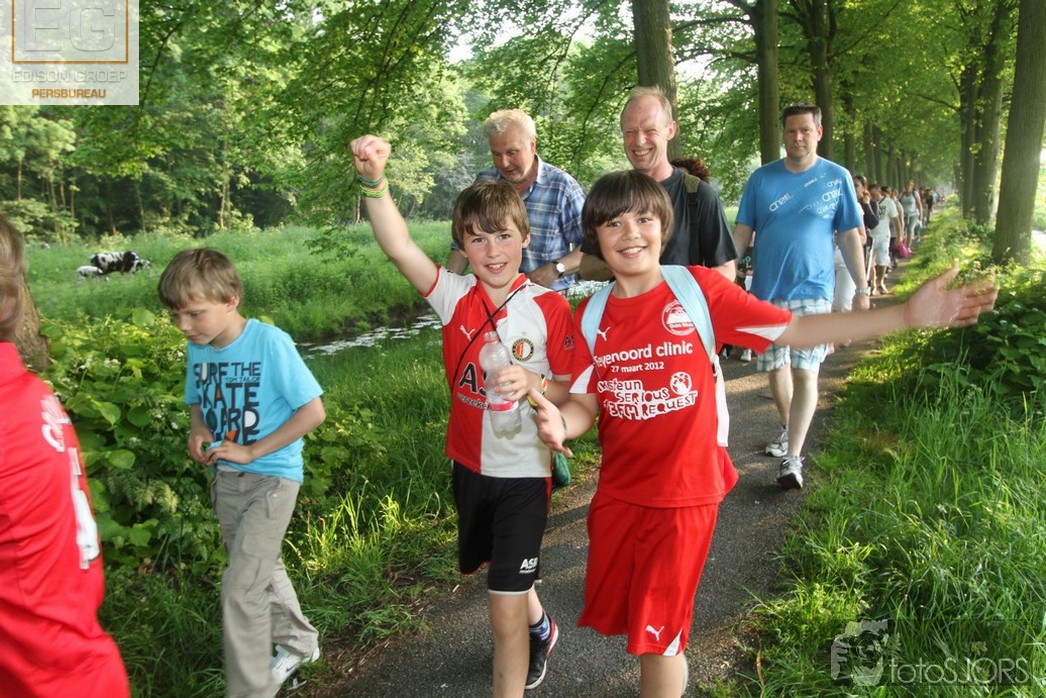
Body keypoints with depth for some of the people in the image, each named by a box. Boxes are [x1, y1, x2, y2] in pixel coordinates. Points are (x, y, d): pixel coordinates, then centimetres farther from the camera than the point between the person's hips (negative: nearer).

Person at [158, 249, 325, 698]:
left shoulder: (269, 342, -22)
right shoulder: (197, 348, -2)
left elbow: (313, 411, -20)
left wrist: (252, 450, -20)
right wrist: (198, 430, -8)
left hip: (271, 478, -7)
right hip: (225, 478, 7)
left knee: (240, 589, -7)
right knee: (261, 568, 22)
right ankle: (298, 643, 46)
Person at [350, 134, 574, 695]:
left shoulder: (549, 308, -14)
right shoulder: (455, 296, -8)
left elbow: (577, 391, -9)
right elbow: (399, 247, -24)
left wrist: (535, 385, -29)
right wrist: (373, 179, -38)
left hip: (524, 471, -4)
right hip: (469, 464, 5)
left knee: (504, 611, -3)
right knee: (499, 571, 29)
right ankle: (540, 628, 59)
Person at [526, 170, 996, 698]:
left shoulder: (697, 289, -11)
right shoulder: (590, 316, -2)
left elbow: (793, 329, -10)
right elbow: (585, 401, -4)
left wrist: (907, 314, -17)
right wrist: (560, 423, -28)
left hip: (684, 494, -4)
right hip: (617, 492, 4)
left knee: (657, 636, 7)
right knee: (615, 616, 19)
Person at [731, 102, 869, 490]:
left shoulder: (837, 178, 1)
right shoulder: (762, 178, 4)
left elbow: (850, 237, 4)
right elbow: (742, 233, 5)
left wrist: (862, 289, 3)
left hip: (812, 290, -2)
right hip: (766, 290, 2)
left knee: (805, 372, -9)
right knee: (775, 367, 10)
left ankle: (792, 457, -6)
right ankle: (788, 429, 35)